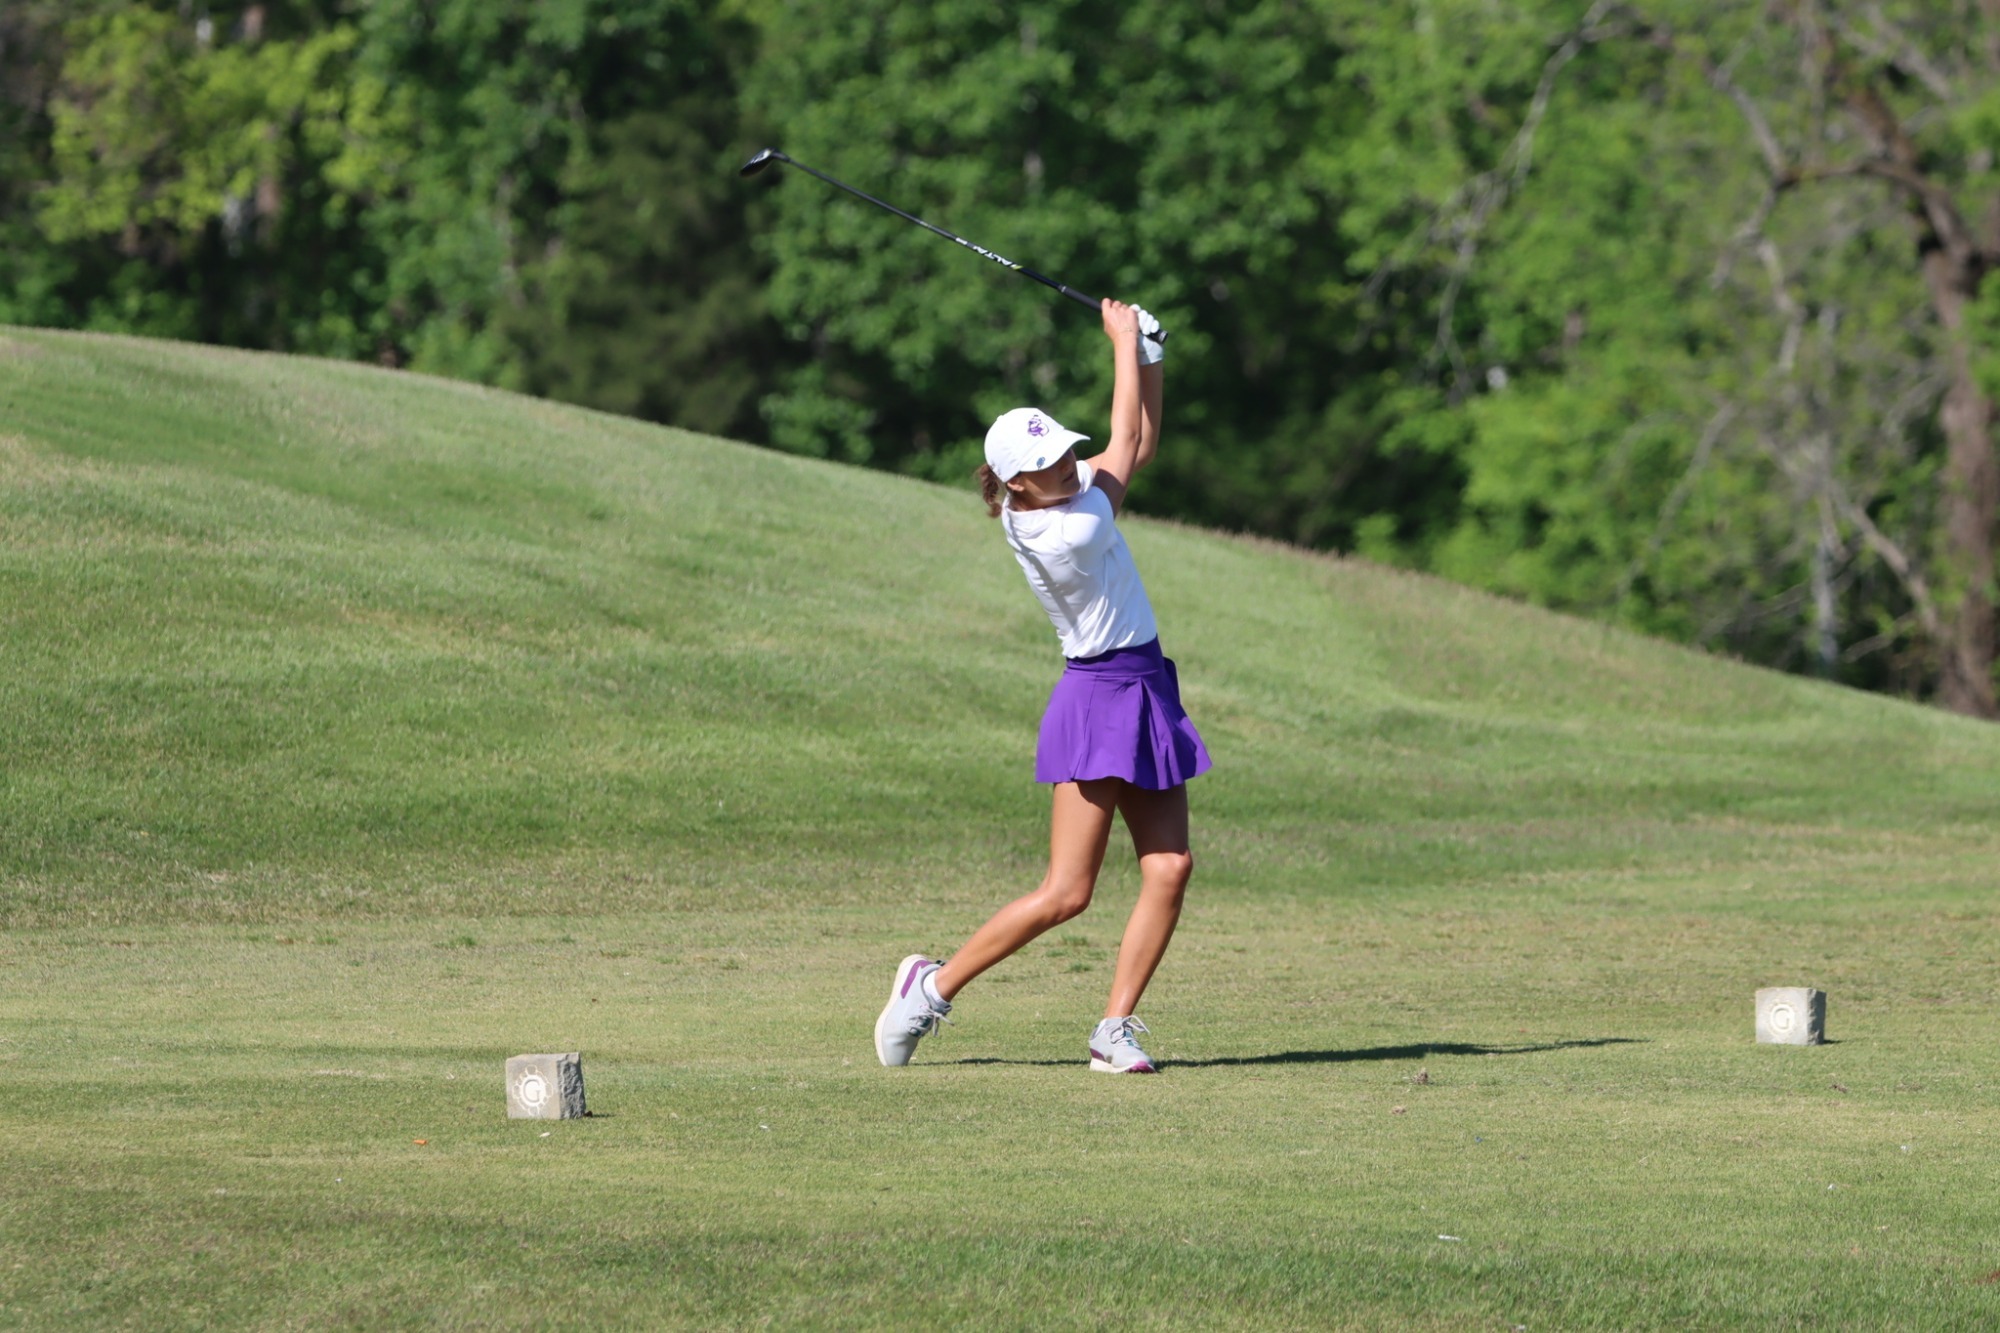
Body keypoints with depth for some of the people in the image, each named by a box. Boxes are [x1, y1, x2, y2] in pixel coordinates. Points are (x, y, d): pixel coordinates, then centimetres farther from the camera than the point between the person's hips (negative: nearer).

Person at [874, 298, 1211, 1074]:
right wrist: (1124, 345, -1)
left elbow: (1137, 448, 15)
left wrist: (1147, 356, 2)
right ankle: (933, 988, 6)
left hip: (1146, 695, 9)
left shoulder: (1067, 494, 2)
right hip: (1099, 703, -9)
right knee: (1066, 894, -9)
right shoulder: (1064, 536, -23)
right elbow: (1125, 446, -11)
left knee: (1169, 869, -2)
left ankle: (1116, 1028, -1)